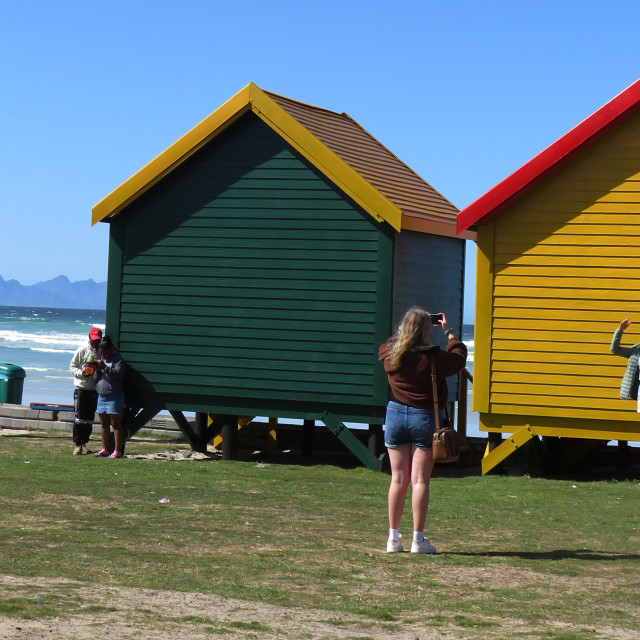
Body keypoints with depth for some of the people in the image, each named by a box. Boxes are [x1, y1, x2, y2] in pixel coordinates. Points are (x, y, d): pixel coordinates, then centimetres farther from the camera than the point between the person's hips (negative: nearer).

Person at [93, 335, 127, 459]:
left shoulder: (118, 359, -6)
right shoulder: (102, 360, 14)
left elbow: (118, 373, -21)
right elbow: (96, 378, 17)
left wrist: (104, 367, -28)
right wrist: (97, 371, -4)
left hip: (114, 396, -7)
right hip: (101, 395, 7)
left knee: (115, 424, -5)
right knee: (104, 424, 11)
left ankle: (118, 450, -3)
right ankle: (105, 449, 18)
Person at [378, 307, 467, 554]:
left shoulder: (390, 354, -5)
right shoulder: (433, 358, -15)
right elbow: (459, 357, 2)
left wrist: (405, 330, 24)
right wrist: (449, 332, 13)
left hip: (396, 414, 3)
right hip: (424, 417, -3)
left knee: (398, 479, 10)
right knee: (420, 480, 0)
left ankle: (393, 538, 12)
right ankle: (418, 540, 0)